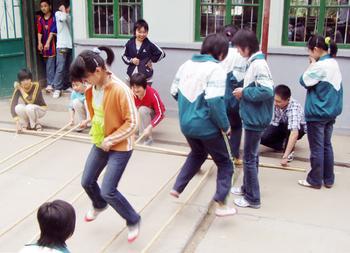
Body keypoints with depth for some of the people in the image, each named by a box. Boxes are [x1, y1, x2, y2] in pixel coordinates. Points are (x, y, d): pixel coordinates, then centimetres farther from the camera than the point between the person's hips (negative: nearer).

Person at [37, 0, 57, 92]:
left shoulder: (53, 18, -4)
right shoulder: (40, 19, 9)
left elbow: (52, 31, -10)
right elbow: (39, 32, 3)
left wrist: (48, 43, -17)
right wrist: (39, 43, -10)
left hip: (52, 43, -5)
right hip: (44, 44, 5)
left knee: (50, 64, -7)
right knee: (48, 64, 9)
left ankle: (50, 84, -5)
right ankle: (50, 82, 16)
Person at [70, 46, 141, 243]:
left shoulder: (120, 90, -26)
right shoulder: (93, 88, -3)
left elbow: (132, 123, -22)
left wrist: (111, 140, -20)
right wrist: (95, 133, 7)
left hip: (120, 147, -7)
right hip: (100, 143, 8)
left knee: (108, 191, -9)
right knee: (87, 182, 16)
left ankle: (133, 221, 16)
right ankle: (99, 206, 49)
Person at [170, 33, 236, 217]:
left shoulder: (187, 64, 5)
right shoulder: (216, 69, -16)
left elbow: (175, 91, 11)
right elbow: (215, 101, -26)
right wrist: (225, 126, -14)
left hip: (186, 124, 7)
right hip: (206, 126, -7)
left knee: (197, 153, 33)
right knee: (225, 163, 11)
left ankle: (177, 188, 31)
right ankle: (221, 205, 8)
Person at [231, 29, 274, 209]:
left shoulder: (258, 64, -21)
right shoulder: (254, 62, 9)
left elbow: (267, 91, -28)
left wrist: (244, 92, -18)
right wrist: (243, 91, 3)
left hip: (255, 119, -10)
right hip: (253, 117, 10)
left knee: (249, 158, 0)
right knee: (251, 155, 20)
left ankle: (253, 198, 10)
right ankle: (247, 187, 35)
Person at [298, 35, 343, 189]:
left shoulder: (320, 66, -19)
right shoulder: (334, 64, 9)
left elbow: (304, 81, -11)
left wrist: (312, 65, -4)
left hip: (317, 113, -9)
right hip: (330, 111, 9)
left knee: (316, 148, 2)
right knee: (327, 146, 15)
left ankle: (315, 180, 11)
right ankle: (328, 179, 21)